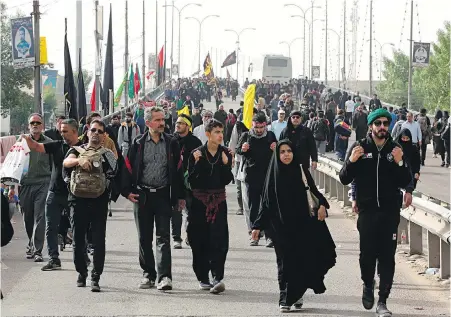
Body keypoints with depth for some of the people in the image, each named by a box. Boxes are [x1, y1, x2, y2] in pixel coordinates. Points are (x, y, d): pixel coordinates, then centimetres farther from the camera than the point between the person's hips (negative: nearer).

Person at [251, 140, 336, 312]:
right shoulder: (273, 174, 1)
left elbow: (313, 190, 5)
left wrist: (322, 204, -16)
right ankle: (285, 299, 4)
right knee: (285, 262, 0)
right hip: (281, 225, 0)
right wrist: (258, 225, 0)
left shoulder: (301, 170, 2)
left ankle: (296, 295, 13)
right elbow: (266, 202, 3)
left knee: (303, 260, -2)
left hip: (302, 224, 0)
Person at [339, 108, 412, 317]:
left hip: (390, 211, 1)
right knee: (367, 253, -3)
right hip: (367, 211, -1)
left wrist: (400, 163, -14)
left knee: (387, 257, -1)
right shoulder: (359, 148, 2)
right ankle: (368, 285, 26)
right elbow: (344, 179, 1)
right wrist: (351, 161, -17)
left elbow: (405, 182, 3)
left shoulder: (395, 149, 7)